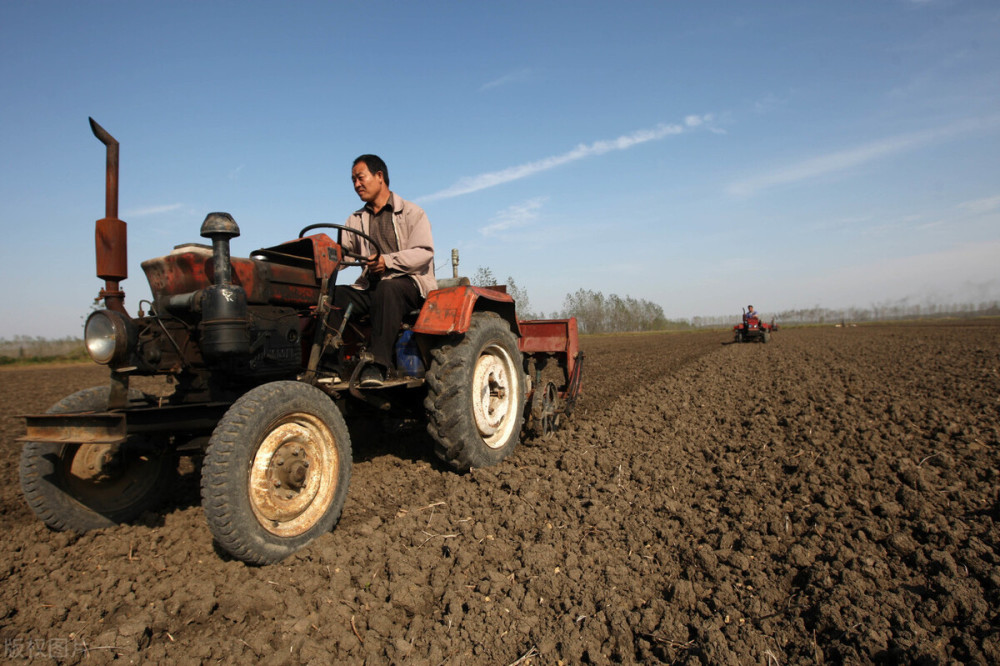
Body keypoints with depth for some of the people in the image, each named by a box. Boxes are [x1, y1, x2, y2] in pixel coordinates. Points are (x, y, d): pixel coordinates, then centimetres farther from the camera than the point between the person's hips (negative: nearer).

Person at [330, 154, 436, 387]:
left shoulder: (411, 213, 7)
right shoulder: (356, 220, 23)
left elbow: (424, 252, -8)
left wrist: (388, 261, -23)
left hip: (408, 283, -5)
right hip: (369, 286, 5)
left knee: (387, 288, -39)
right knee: (333, 295, -22)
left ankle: (379, 363, -41)